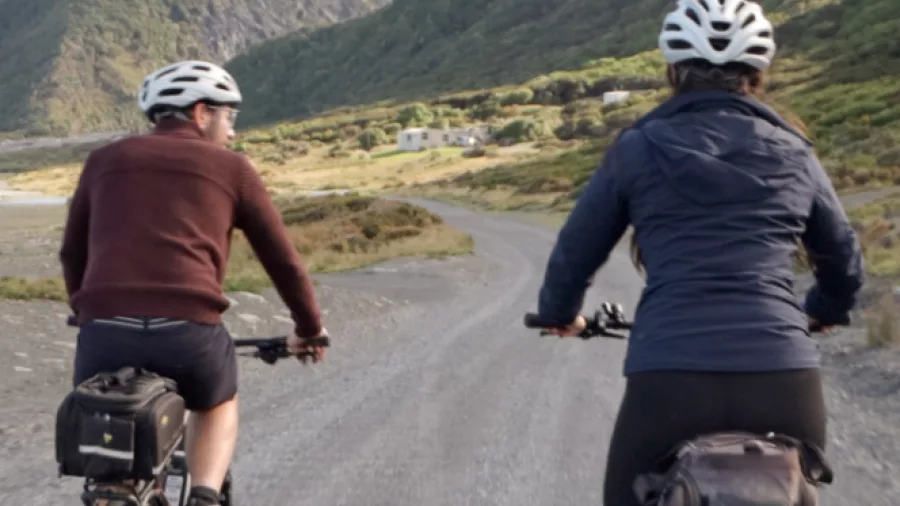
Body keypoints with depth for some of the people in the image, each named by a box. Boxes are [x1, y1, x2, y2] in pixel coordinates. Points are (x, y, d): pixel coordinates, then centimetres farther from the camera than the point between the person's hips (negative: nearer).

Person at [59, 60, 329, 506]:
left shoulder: (106, 159, 21)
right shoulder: (231, 168, 15)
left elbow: (72, 253, 29)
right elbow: (283, 260, 19)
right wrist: (310, 328, 34)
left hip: (106, 331, 2)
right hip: (190, 331, -1)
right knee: (218, 406, 31)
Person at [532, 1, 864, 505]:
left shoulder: (640, 147, 8)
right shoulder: (794, 153, 14)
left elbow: (574, 255, 13)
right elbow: (845, 262, 26)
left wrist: (560, 315, 34)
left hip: (669, 385, -2)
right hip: (786, 385, 2)